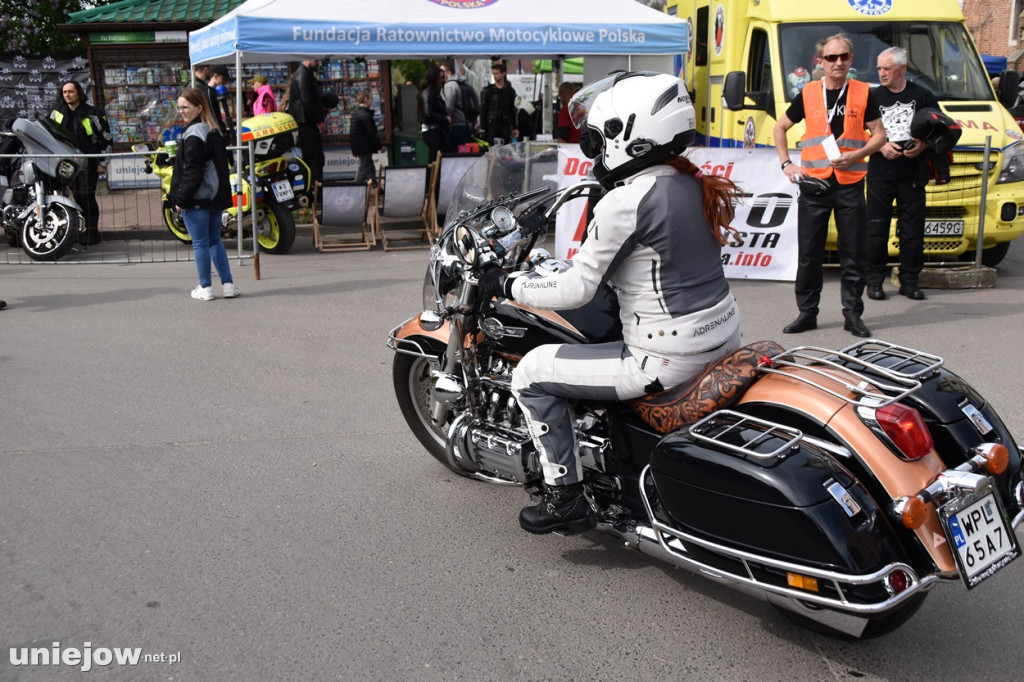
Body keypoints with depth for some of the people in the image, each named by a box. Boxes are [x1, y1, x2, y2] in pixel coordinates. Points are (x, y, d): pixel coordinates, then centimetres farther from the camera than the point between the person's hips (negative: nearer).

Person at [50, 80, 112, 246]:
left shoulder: (92, 113, -3)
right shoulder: (57, 113, 9)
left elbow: (107, 138, 0)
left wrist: (103, 163, -4)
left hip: (88, 162, -4)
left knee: (86, 195, -13)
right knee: (77, 196, 5)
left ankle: (92, 232, -7)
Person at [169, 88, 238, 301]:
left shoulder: (193, 135, -16)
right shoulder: (213, 131, 11)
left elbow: (191, 172, -20)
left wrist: (181, 199, -14)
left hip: (197, 199, -8)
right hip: (216, 196, 9)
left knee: (200, 243, 1)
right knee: (214, 240, 15)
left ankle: (205, 288, 8)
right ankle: (228, 284, 13)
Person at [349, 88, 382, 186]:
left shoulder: (355, 113, 11)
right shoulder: (365, 115, -19)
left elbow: (352, 132, 17)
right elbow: (371, 134, -19)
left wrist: (354, 149, 22)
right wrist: (379, 146, -10)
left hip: (358, 147, 10)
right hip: (365, 148, -10)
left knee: (371, 170, 17)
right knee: (364, 169, -4)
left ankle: (375, 187, 25)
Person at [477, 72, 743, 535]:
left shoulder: (626, 201, -19)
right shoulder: (692, 184, 6)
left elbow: (575, 290, -17)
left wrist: (506, 284, -3)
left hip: (667, 359, -9)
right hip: (723, 337, 9)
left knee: (532, 374, 1)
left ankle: (565, 497, 7)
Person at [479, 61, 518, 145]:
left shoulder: (510, 90, 10)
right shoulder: (487, 91, 2)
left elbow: (512, 110, 15)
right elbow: (483, 111, 2)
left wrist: (514, 128, 11)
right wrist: (483, 128, -5)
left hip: (505, 125, 2)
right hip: (491, 124, -2)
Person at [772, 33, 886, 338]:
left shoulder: (863, 93, 4)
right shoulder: (807, 94, 5)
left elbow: (879, 135, 6)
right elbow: (779, 128, 15)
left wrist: (855, 155, -11)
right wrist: (786, 164, 4)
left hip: (851, 184, 0)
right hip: (813, 183, 1)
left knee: (853, 254, 4)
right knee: (809, 253, 4)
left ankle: (853, 314, 13)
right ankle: (807, 313, 14)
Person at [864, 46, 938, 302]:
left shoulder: (922, 97, 7)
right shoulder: (873, 97, 7)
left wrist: (923, 145, -10)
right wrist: (881, 146, -11)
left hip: (913, 175, 0)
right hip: (880, 174, 0)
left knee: (913, 230, 4)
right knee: (876, 228, 0)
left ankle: (909, 281, 13)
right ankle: (874, 281, 9)